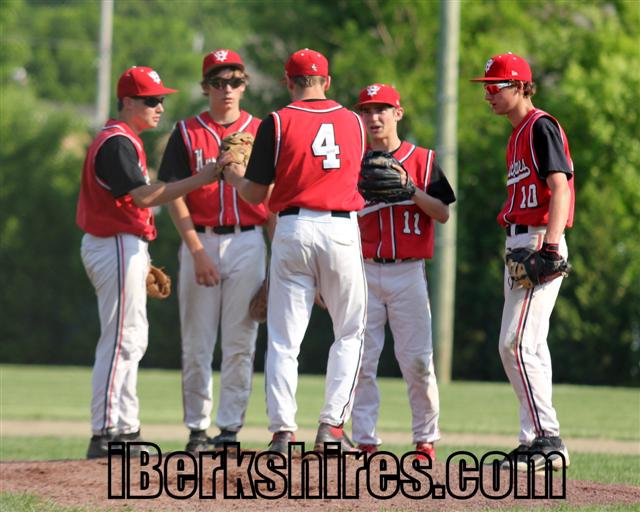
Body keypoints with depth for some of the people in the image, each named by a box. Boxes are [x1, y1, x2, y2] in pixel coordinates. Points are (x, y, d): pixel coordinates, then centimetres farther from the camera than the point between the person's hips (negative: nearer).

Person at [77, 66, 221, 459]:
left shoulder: (122, 140, 18)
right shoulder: (117, 143, -15)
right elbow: (142, 196, -26)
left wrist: (142, 263, 20)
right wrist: (200, 179, -27)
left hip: (124, 247, 11)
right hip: (117, 246, -11)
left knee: (132, 340, 14)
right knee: (120, 341, -11)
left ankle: (126, 431, 18)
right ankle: (105, 434, -13)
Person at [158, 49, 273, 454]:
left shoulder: (260, 131, 8)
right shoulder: (187, 133, 5)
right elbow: (175, 198, 0)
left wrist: (277, 257, 0)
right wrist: (198, 252, -10)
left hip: (247, 242, 0)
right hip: (200, 242, 0)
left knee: (240, 341, -1)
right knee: (196, 343, 2)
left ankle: (231, 427, 3)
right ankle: (197, 428, 7)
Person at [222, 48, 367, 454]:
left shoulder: (278, 123, -2)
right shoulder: (353, 122, 7)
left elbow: (255, 194, -1)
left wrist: (233, 177, 21)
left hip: (293, 227, -1)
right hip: (342, 228, 1)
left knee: (284, 338, 4)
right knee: (351, 333, 12)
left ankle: (282, 429, -4)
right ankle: (333, 424, 1)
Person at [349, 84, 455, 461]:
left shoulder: (423, 161, 7)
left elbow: (443, 214, 0)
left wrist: (410, 189, -13)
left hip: (408, 273, -1)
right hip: (363, 272, 1)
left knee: (417, 359, -4)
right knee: (361, 359, -3)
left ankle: (426, 439, 7)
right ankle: (365, 440, 2)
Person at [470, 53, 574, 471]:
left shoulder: (541, 127, -9)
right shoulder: (519, 134, 20)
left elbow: (560, 186, -19)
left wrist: (549, 245, -30)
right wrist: (519, 248, 17)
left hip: (540, 241, -11)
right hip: (519, 244, 11)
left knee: (518, 344, -16)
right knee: (529, 346, 9)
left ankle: (548, 438, -16)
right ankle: (538, 441, 12)